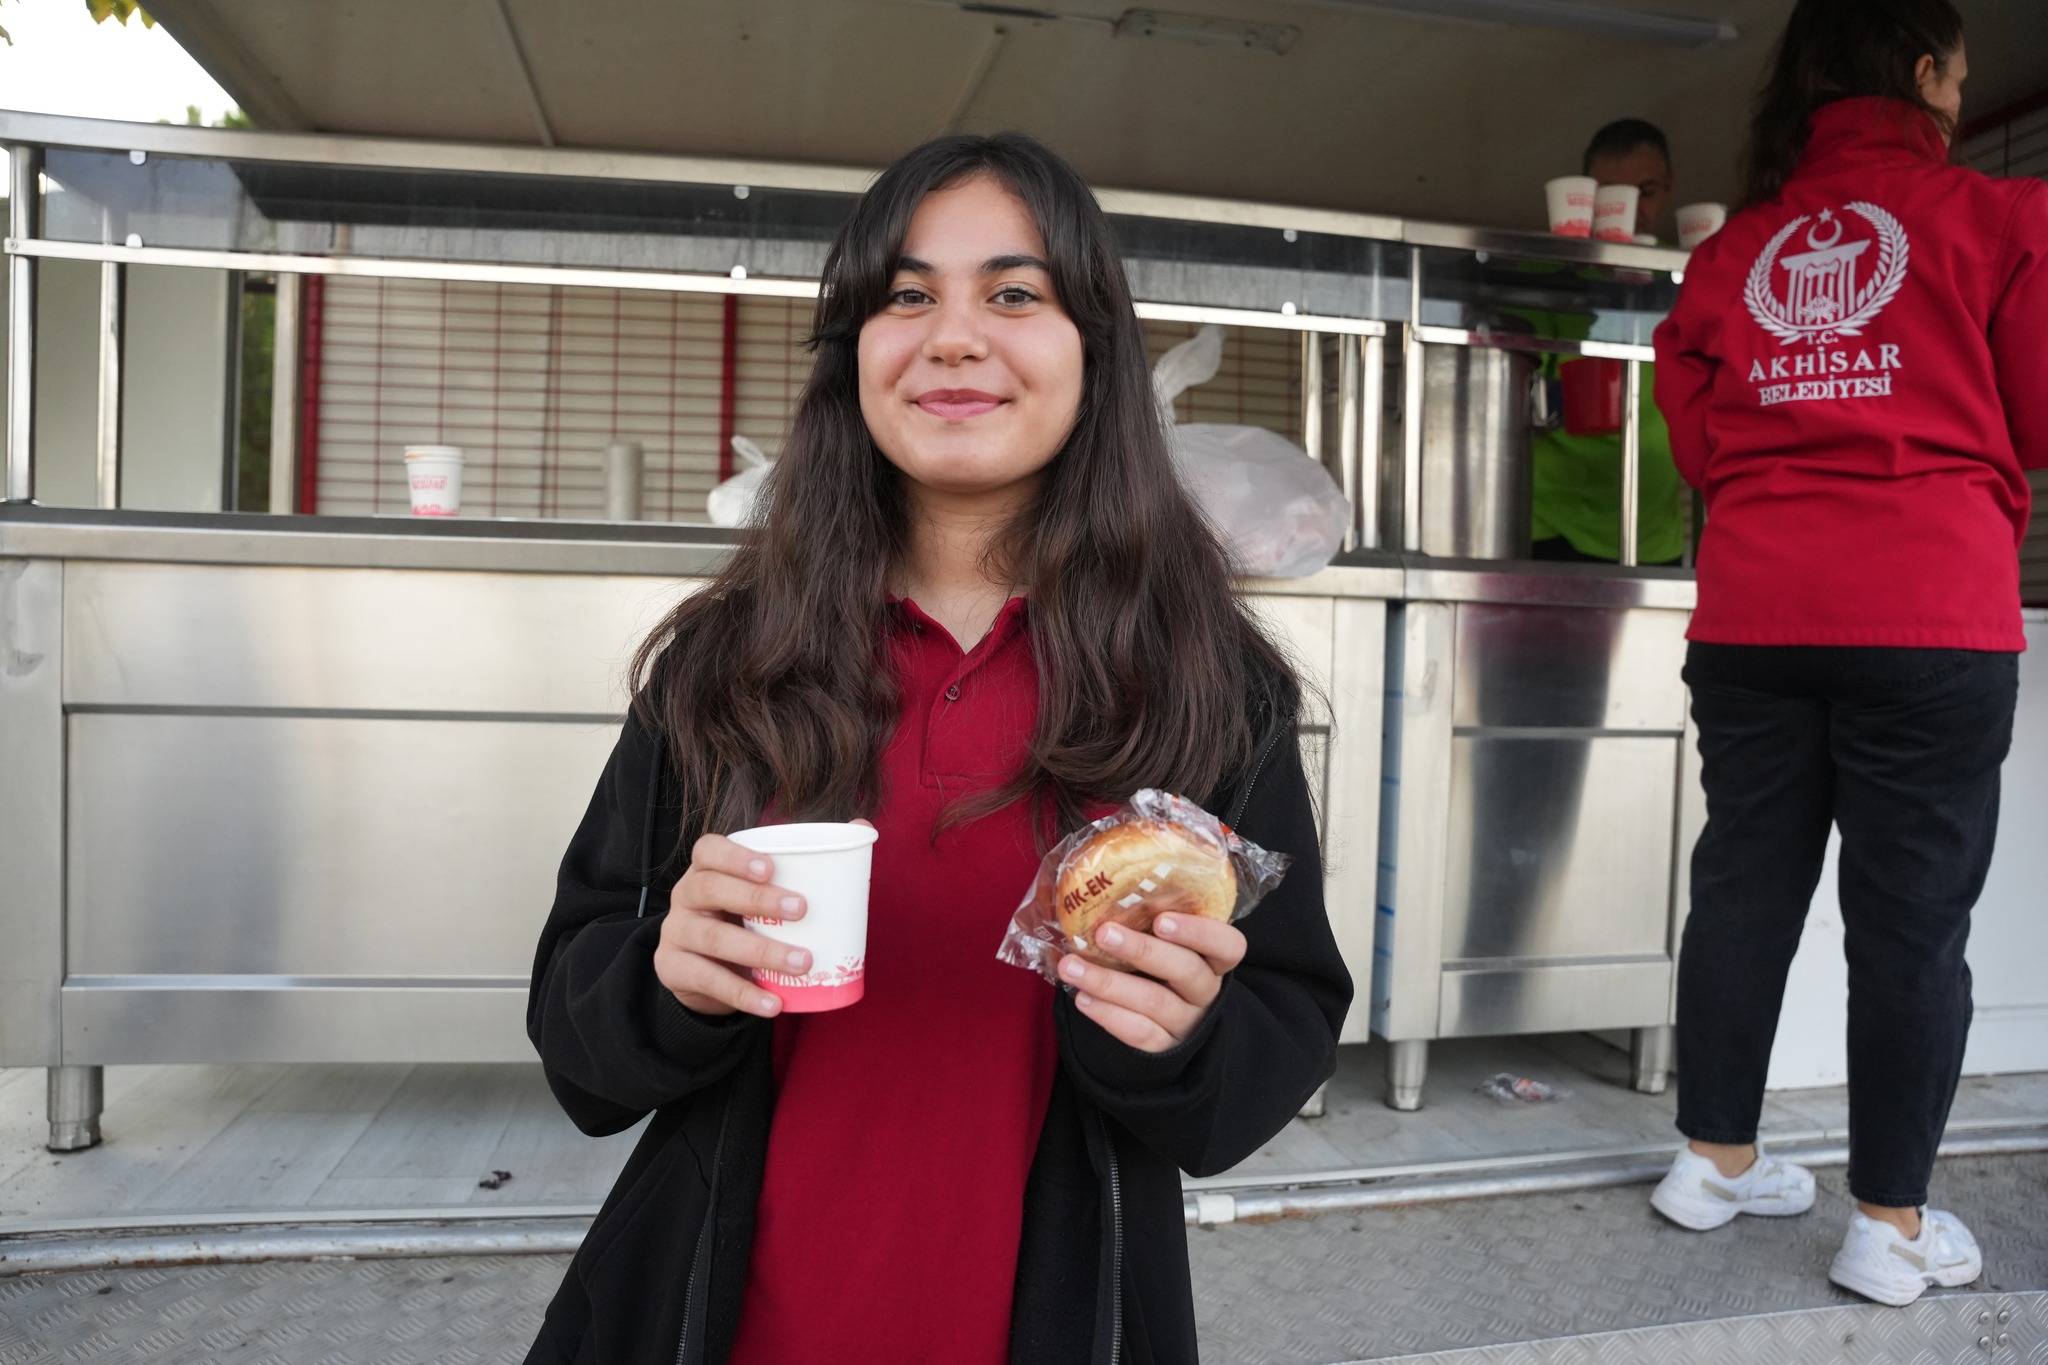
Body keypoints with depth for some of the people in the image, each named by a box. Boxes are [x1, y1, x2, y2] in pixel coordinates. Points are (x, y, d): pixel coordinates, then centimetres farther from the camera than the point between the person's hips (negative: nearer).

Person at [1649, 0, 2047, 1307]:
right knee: (1913, 922, 4)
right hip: (1931, 620, -4)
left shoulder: (1736, 244, 11)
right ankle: (1892, 1223, 14)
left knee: (1744, 890, 12)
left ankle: (1715, 1159, 25)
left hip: (1753, 615, 4)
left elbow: (1696, 439, 11)